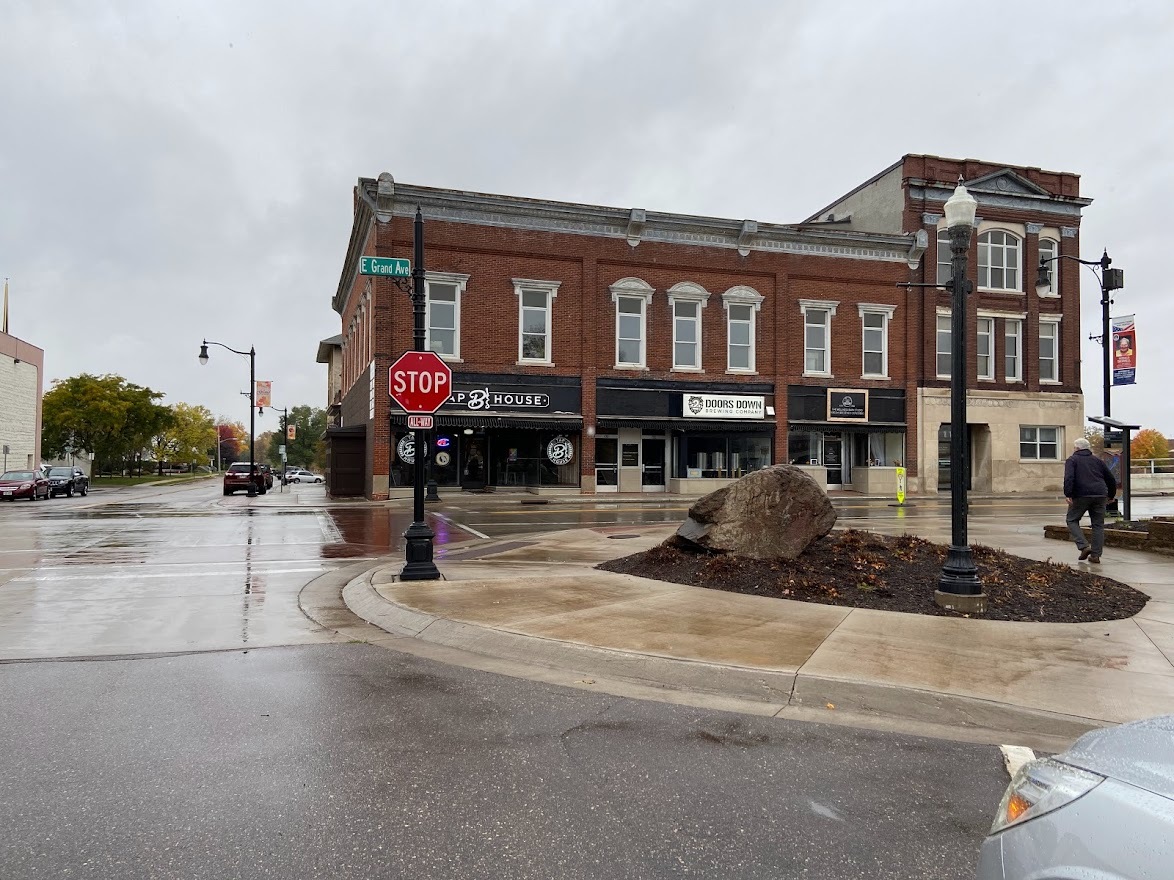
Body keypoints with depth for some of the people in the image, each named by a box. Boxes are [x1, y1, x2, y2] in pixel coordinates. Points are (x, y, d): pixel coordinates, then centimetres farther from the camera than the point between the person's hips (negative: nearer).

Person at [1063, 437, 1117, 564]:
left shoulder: (1072, 460, 4)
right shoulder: (1097, 460, 20)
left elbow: (1069, 478, -14)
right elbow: (1111, 479, 22)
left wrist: (1068, 495, -17)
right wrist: (1111, 495, 32)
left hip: (1081, 496, -5)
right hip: (1100, 496, 5)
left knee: (1071, 520, 10)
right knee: (1098, 525, 9)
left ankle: (1084, 546, -7)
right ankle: (1095, 555, 8)